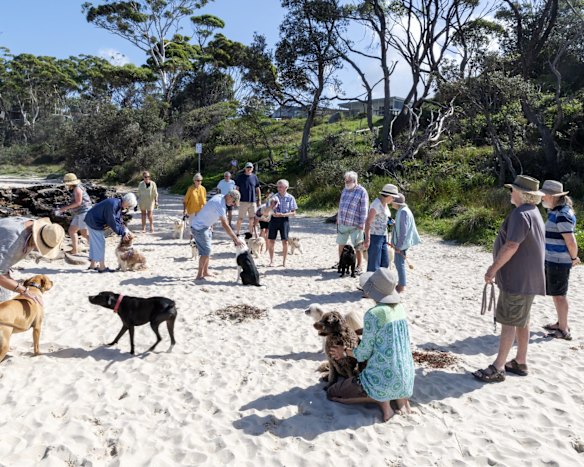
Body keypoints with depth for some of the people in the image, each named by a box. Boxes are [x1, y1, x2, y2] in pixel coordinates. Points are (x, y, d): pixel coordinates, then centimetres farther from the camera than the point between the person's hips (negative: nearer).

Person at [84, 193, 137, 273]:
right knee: (100, 243, -5)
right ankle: (102, 267, 1)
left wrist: (126, 230, -9)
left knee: (94, 243, 17)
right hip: (94, 222, -10)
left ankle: (93, 264, 27)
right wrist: (123, 233, -23)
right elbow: (112, 222, -28)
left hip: (93, 221, 10)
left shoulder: (119, 205, 1)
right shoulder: (113, 204, -29)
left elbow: (119, 220, 3)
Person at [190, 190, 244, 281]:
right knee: (206, 251, -9)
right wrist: (235, 239, -32)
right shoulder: (220, 204, -28)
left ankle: (205, 272, 25)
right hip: (199, 228, -10)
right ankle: (199, 276, -1)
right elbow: (224, 225, -33)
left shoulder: (220, 197, 1)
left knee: (207, 250, 15)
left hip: (205, 226, 10)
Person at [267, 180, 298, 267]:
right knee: (271, 241, 1)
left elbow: (293, 213, -2)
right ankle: (271, 260, 17)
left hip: (284, 220, -2)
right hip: (274, 219, 2)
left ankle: (284, 261, 12)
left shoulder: (290, 198, -1)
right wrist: (272, 212, -14)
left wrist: (283, 214, -15)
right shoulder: (274, 197, 5)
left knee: (285, 241, -2)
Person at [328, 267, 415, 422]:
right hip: (406, 378, 7)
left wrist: (345, 352, 10)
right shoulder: (400, 308, 3)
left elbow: (363, 354, -10)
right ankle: (401, 396, 12)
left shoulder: (372, 314, -18)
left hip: (384, 379, -7)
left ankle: (380, 399, -3)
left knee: (331, 393, 11)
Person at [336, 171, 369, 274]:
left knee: (357, 246, 1)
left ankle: (359, 266, 11)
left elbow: (364, 210, -12)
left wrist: (361, 224, -15)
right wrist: (338, 219, 18)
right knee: (341, 244, 14)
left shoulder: (362, 192, -10)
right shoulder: (345, 190, 11)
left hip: (355, 225, -6)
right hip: (342, 223, 6)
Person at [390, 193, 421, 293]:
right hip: (399, 243, 10)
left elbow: (403, 230, -21)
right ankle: (401, 282, 29)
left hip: (402, 243, -10)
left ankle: (402, 286, 4)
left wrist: (399, 245, -20)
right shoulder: (401, 211, 12)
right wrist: (396, 243, 18)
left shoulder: (403, 212, -19)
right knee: (397, 261, 18)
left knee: (399, 263, -4)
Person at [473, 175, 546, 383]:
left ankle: (498, 368, 0)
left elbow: (511, 246, -26)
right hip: (525, 278, 10)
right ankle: (520, 362, 26)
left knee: (509, 322, -6)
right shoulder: (533, 212, 15)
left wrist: (494, 268, -18)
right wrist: (498, 266, 21)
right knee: (522, 321, 16)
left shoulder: (521, 214, -19)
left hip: (518, 280, -10)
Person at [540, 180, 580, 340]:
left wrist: (574, 258, -8)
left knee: (559, 294, 1)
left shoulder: (562, 214, -21)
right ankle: (561, 323, 35)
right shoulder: (555, 211, 10)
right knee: (555, 293, 20)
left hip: (559, 261, -9)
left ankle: (564, 330, 14)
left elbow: (571, 241, -24)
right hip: (551, 259, 9)